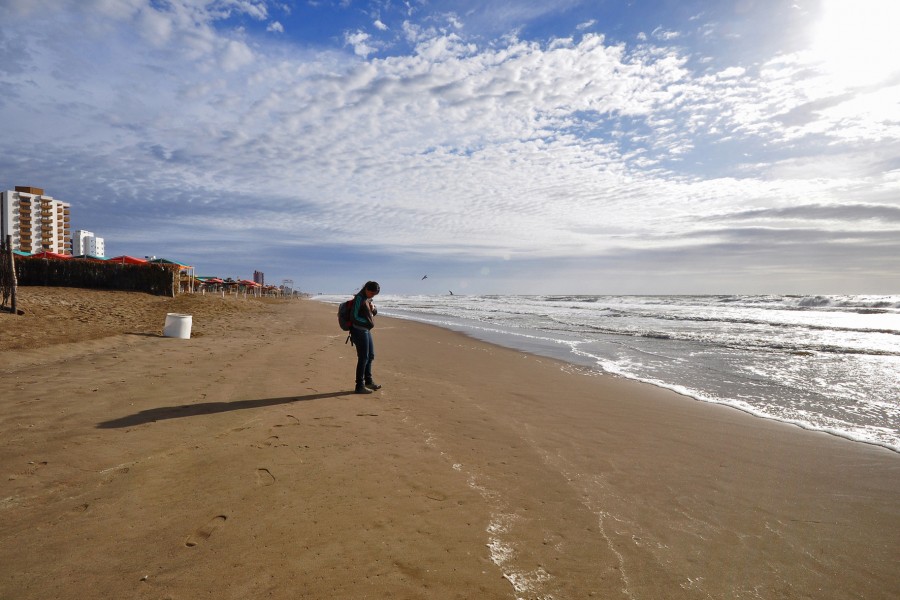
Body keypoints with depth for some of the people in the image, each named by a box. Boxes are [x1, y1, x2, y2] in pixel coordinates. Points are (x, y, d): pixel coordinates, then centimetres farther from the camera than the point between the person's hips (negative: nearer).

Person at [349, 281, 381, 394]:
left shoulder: (367, 298, 11)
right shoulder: (359, 298, -16)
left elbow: (375, 312, 19)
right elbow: (354, 316, -19)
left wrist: (373, 308, -4)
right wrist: (368, 322, -15)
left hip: (366, 330, 10)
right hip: (359, 331, -10)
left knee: (370, 355, 17)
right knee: (363, 358, -5)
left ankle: (368, 381, 31)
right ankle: (360, 386, 4)